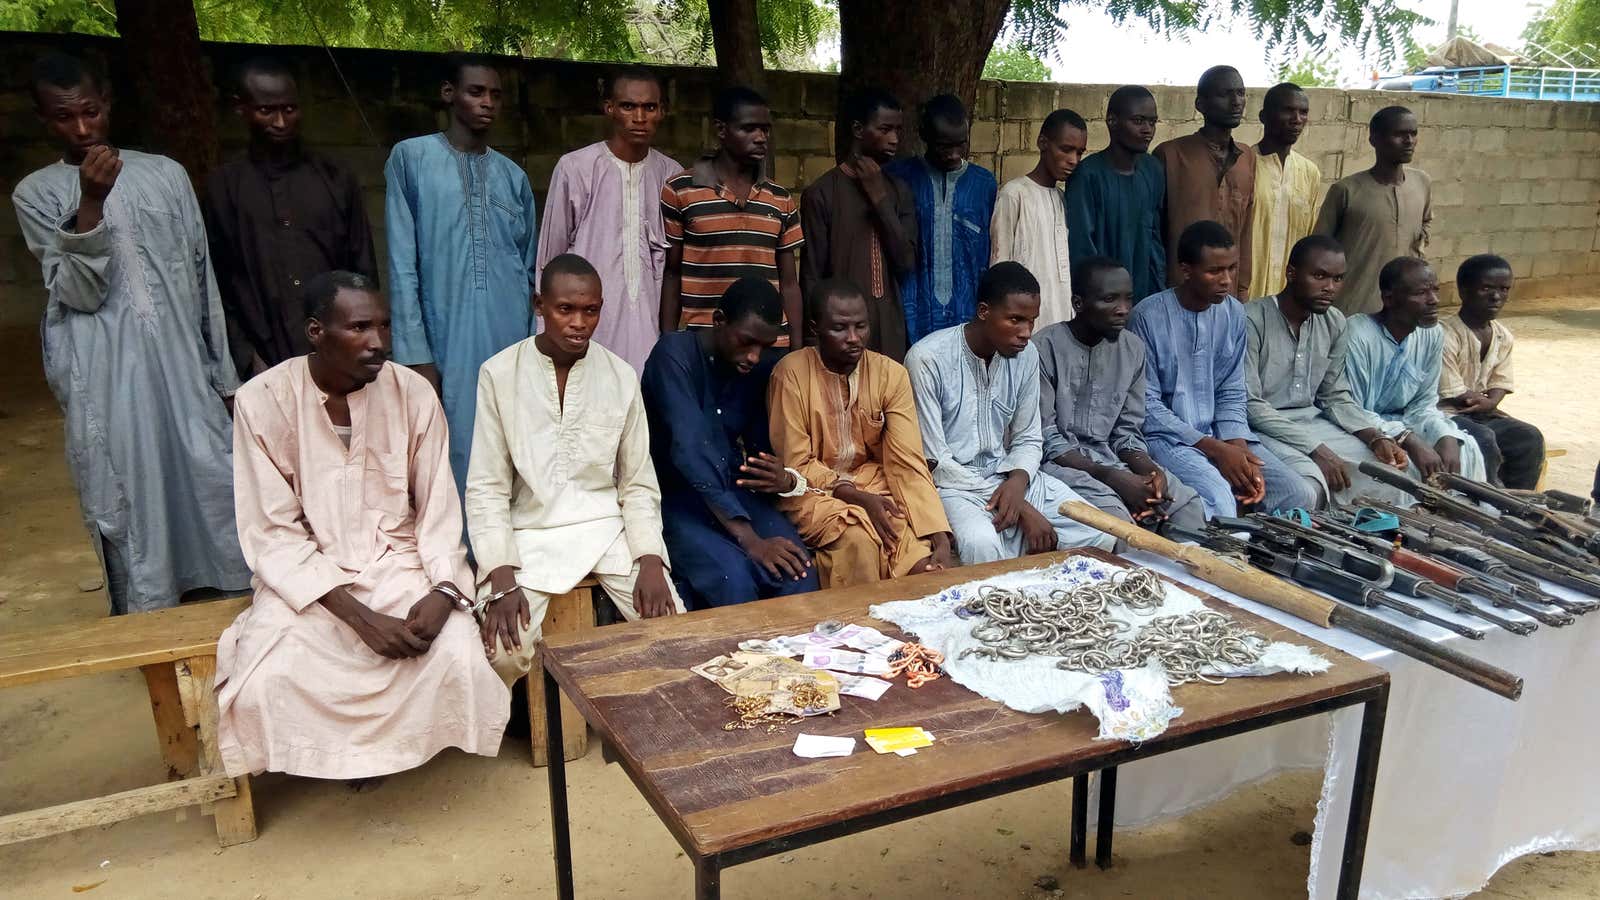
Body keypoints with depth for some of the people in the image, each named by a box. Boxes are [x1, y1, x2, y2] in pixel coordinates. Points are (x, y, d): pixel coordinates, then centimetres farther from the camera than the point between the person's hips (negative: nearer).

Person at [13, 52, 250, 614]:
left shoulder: (165, 174, 9)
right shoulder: (36, 194, 5)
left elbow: (202, 277, 11)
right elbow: (79, 293, -6)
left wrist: (224, 373, 9)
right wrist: (90, 203, -18)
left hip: (181, 367, 2)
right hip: (105, 382, -1)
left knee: (214, 487, 1)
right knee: (126, 506, 2)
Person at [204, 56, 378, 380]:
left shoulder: (338, 179, 10)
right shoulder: (223, 187, 7)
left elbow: (363, 275, 11)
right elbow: (215, 287, 6)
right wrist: (248, 361, -4)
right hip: (265, 372, -1)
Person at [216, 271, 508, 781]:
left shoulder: (413, 392, -8)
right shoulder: (263, 400, -13)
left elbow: (438, 511, -3)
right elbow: (272, 533, -12)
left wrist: (443, 591, -22)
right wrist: (359, 617, -23)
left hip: (398, 564, 1)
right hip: (304, 573, -1)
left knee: (458, 657, -24)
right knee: (268, 680, -27)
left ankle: (382, 746, 10)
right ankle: (326, 754, 10)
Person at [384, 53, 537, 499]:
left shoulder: (514, 175, 14)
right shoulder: (411, 158, 2)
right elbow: (403, 265, -3)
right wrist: (415, 353, -9)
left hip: (512, 342, 4)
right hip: (447, 342, -3)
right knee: (457, 459, 0)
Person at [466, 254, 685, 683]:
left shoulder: (622, 376, 2)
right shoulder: (499, 374, -5)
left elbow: (638, 484, 5)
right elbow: (487, 488, -4)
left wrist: (650, 561, -10)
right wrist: (502, 578, -15)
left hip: (608, 529, 2)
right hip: (531, 534, -2)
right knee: (502, 652, -23)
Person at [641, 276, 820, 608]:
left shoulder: (764, 366, 2)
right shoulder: (674, 353, -17)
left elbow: (762, 447, 8)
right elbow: (690, 448, -27)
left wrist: (784, 478, -19)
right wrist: (748, 538, -34)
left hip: (734, 490, 5)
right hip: (674, 494, -5)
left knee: (798, 571, -21)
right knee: (732, 578, -30)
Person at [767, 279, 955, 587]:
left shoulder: (891, 374, -6)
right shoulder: (791, 373, -13)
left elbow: (908, 463, -11)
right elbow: (796, 464, -10)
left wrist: (941, 539, -22)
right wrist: (857, 497, -23)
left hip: (874, 484, 2)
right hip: (814, 490, -2)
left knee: (924, 561, -24)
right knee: (858, 539, -32)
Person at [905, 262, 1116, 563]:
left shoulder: (1026, 354, 0)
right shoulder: (928, 359, -18)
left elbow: (1028, 439, 10)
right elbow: (935, 462, -17)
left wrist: (1018, 481, -15)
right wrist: (1022, 509, -19)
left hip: (1009, 477, 6)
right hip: (954, 483, -6)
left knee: (1101, 533, -11)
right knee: (982, 544, -37)